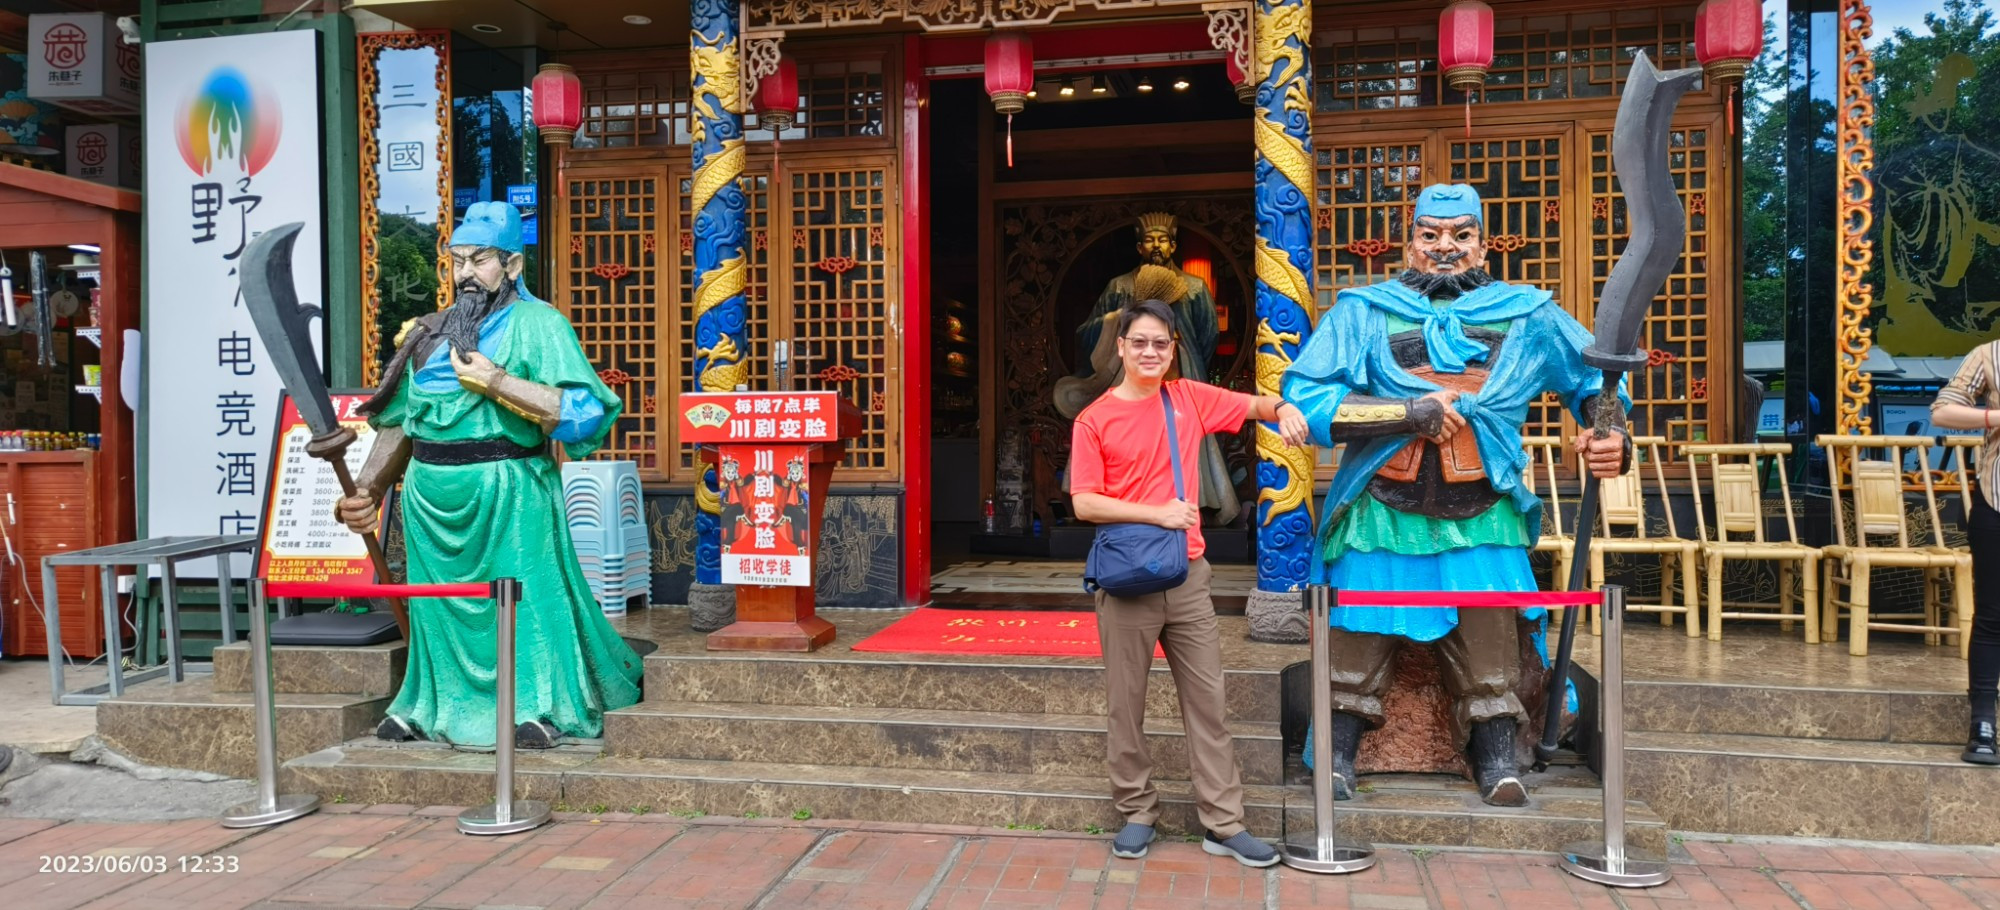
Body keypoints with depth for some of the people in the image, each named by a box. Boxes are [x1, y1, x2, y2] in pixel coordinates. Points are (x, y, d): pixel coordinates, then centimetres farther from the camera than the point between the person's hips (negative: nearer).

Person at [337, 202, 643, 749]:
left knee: (521, 593, -4)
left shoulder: (536, 324, -5)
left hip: (507, 492, -6)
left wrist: (496, 381, -20)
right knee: (437, 598, 15)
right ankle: (431, 705, 30)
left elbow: (583, 410, -18)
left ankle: (540, 706, 8)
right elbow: (399, 421, 18)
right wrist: (368, 489, 9)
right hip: (433, 494, 6)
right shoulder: (430, 334, 14)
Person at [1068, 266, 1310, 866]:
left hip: (1188, 576, 3)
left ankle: (1224, 824, 13)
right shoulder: (1095, 420, -3)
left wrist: (1282, 409, -5)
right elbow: (1085, 503, -8)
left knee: (1207, 701, 5)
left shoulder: (1190, 398, 7)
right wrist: (1158, 512, -15)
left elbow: (1251, 405, 18)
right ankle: (1136, 813, 20)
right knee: (1126, 704, 5)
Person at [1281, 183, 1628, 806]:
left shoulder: (1527, 316, 8)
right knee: (1357, 642, 2)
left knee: (1488, 645, 1)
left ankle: (1498, 764, 15)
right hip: (1382, 516, -1)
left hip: (1481, 521, 1)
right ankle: (1337, 758, 16)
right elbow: (1305, 396, -10)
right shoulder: (1363, 311, 1)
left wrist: (1611, 436, 0)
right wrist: (1407, 413, -16)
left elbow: (1594, 378, 21)